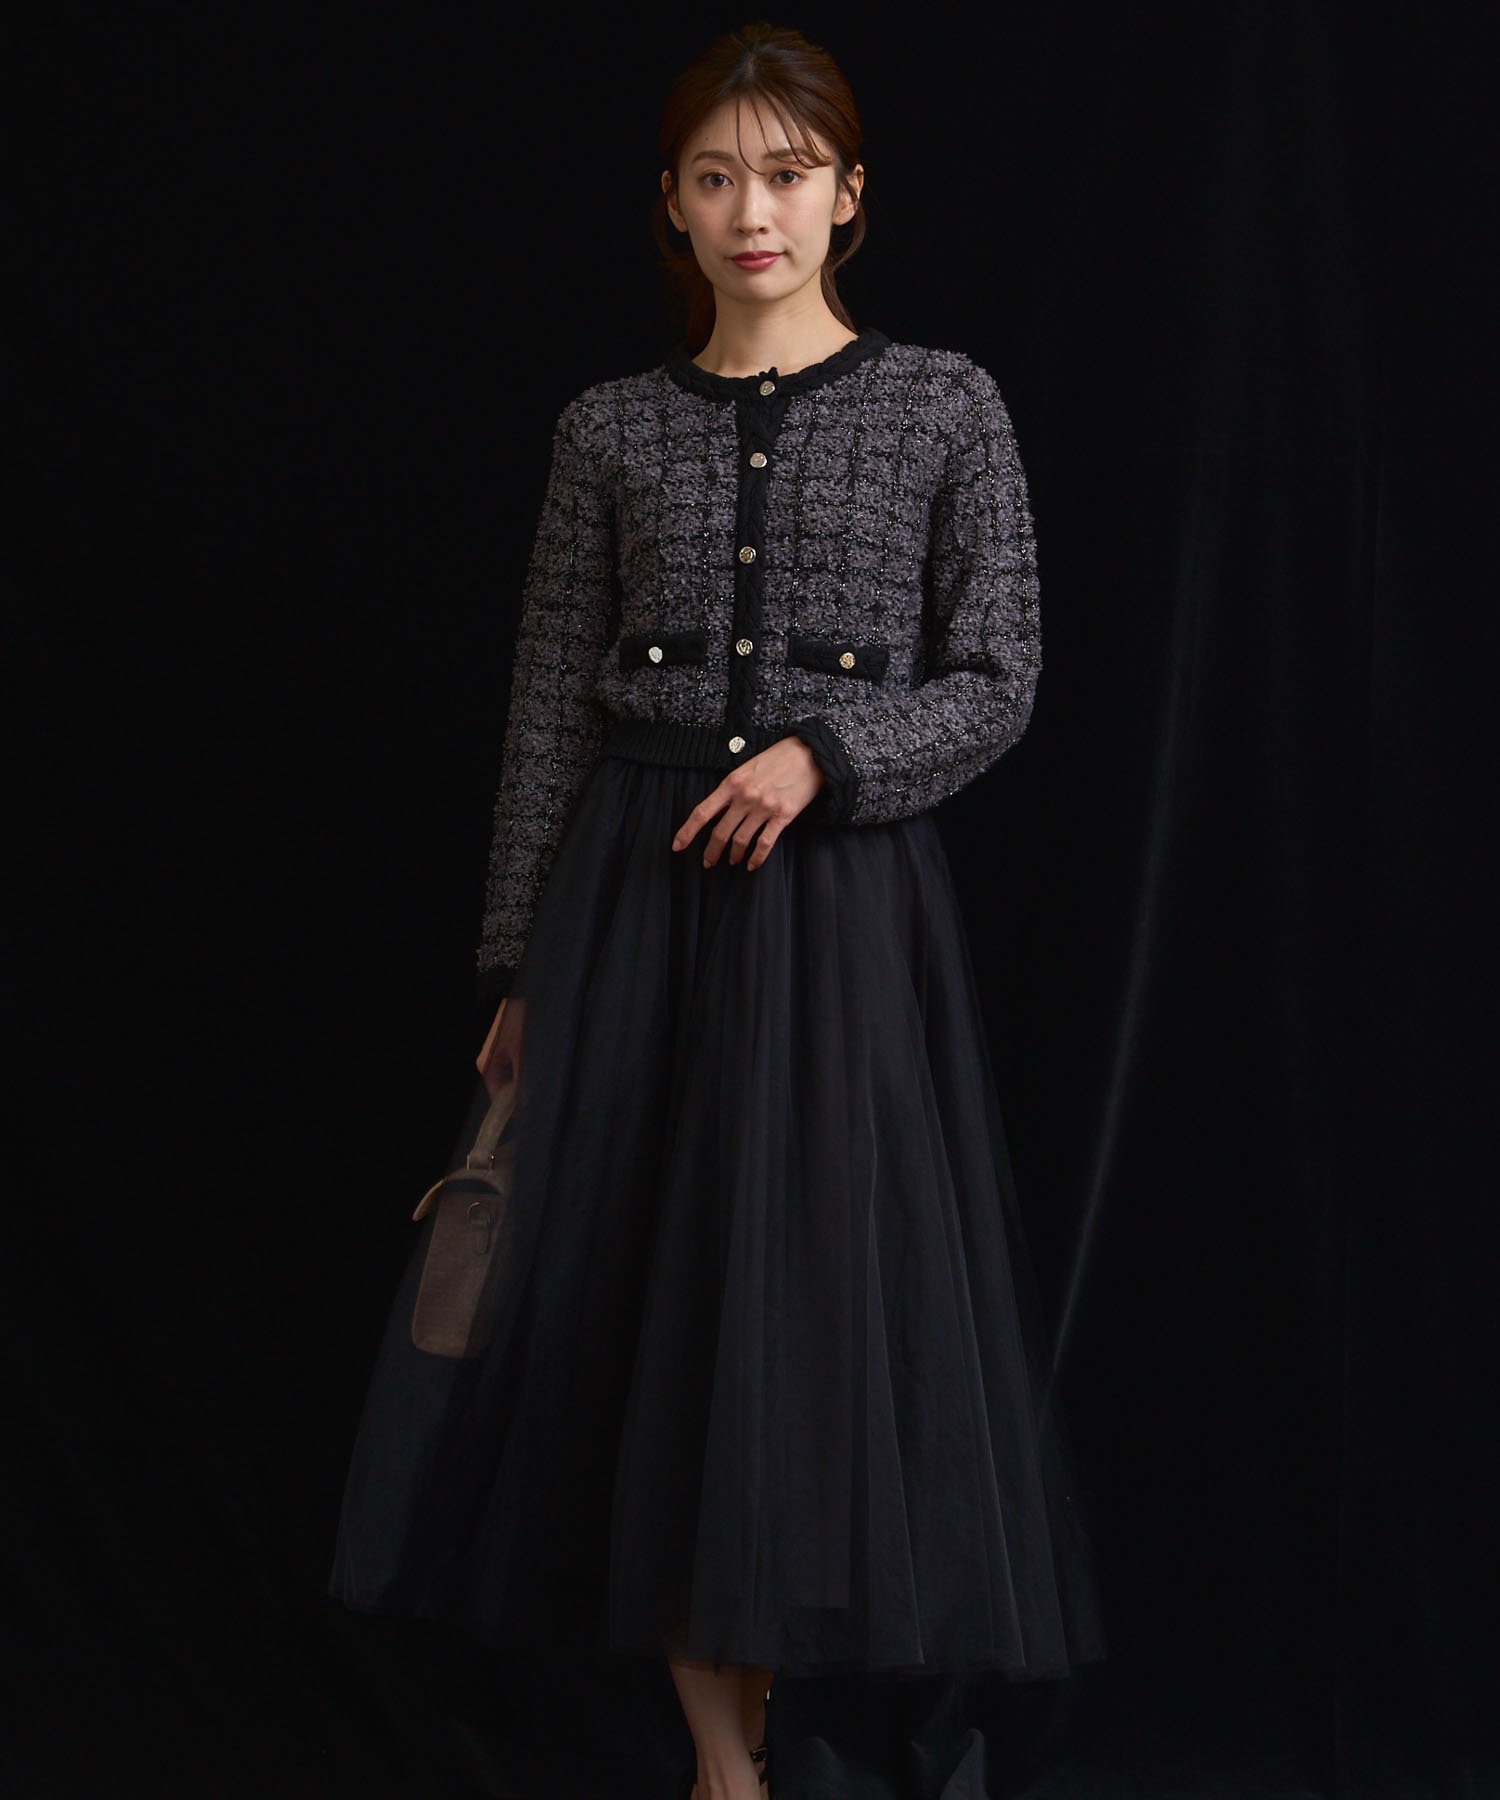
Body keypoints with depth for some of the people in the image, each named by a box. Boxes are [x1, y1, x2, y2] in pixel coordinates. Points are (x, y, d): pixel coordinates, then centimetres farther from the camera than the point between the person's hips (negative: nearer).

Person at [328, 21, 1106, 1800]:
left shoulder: (946, 407, 1)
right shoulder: (611, 430, 6)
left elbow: (996, 687, 2)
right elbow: (548, 711, 7)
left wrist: (824, 752, -14)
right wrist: (520, 971, 4)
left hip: (843, 897, -2)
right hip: (634, 894, 2)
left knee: (826, 1296, -2)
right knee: (639, 1299, 1)